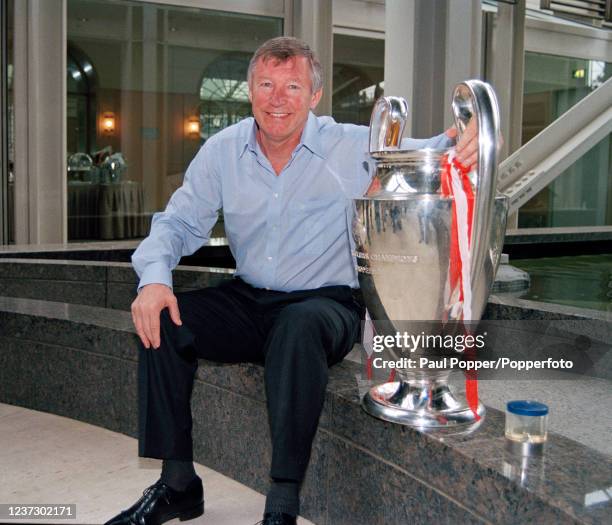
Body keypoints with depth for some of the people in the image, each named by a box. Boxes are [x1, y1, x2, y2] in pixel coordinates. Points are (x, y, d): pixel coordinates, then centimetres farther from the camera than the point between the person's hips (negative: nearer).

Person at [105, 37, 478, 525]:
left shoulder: (354, 147, -7)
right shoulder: (222, 151, 2)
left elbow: (419, 155, -10)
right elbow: (179, 223, 3)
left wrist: (457, 143, -36)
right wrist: (155, 276, -18)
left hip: (326, 303, -4)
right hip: (248, 302, 4)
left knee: (299, 326, -38)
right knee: (161, 319, -17)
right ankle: (178, 483, -4)